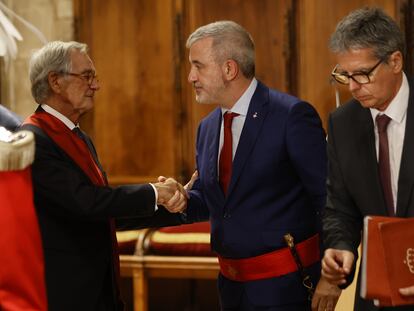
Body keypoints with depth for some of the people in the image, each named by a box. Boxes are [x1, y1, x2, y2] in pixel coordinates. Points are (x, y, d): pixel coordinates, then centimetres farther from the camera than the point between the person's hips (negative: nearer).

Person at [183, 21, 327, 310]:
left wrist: (329, 278, -14)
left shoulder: (293, 115, -13)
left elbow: (328, 198, -13)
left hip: (284, 286, -7)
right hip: (232, 285, 7)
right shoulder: (208, 127, 10)